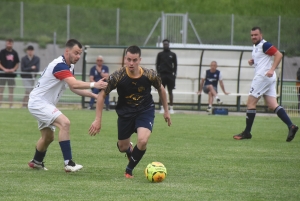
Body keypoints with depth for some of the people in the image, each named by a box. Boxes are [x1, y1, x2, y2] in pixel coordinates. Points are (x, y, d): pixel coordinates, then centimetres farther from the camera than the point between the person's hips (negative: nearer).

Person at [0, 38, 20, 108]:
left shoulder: (15, 53, 9)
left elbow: (17, 64, 13)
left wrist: (13, 69, -6)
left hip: (12, 74, 3)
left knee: (11, 90, 4)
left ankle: (11, 105, 6)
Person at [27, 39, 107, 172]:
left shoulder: (69, 66, 8)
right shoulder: (60, 65, -25)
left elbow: (74, 88, 13)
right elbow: (74, 84, -39)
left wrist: (94, 95, 3)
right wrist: (94, 85, -49)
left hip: (44, 104, 11)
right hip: (38, 102, -11)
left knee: (48, 137, 21)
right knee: (64, 123, -26)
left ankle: (36, 162, 43)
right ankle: (68, 163, -30)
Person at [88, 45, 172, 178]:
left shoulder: (149, 75, -20)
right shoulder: (118, 76, -23)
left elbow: (161, 89, 2)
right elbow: (102, 95, -12)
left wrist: (166, 111, 11)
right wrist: (98, 120, -14)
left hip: (145, 111, -1)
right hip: (125, 112, 1)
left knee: (142, 141, -25)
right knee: (122, 147, 11)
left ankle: (129, 169, 2)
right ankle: (130, 149, 52)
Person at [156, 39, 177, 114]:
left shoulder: (173, 54, 8)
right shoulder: (160, 54, 8)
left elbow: (175, 65, 9)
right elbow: (157, 64, 8)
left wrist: (174, 74, -1)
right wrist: (158, 73, -2)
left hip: (170, 75, 0)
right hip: (162, 74, 0)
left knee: (170, 91, 1)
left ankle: (171, 108, 3)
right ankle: (162, 108, 0)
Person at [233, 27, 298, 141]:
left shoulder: (264, 45, -11)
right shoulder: (256, 46, 19)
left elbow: (279, 55, -18)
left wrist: (272, 70, -27)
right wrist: (252, 61, 11)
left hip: (263, 76, -10)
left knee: (250, 103, -5)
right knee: (273, 105, 2)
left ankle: (247, 132, 0)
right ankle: (291, 126, -9)